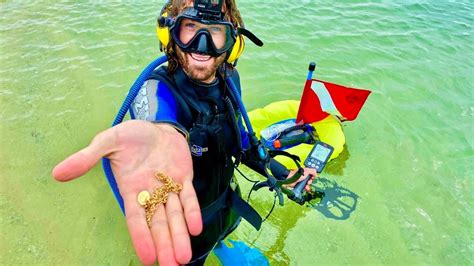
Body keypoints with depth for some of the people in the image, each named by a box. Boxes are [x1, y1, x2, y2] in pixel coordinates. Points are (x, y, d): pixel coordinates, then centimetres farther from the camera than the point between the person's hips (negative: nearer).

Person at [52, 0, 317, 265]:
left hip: (227, 201, 6)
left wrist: (283, 174, 4)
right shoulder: (159, 90, -31)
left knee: (222, 234, 34)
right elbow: (157, 114, -55)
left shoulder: (229, 79, -13)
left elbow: (238, 137, 0)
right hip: (184, 215, -5)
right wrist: (163, 134, -78)